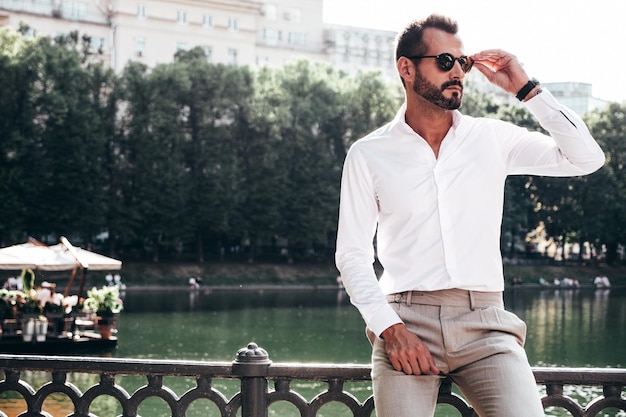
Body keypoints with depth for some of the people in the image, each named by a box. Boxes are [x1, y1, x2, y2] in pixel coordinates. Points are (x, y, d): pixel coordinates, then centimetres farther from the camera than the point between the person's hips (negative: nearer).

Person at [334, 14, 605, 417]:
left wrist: (525, 88, 3)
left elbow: (587, 158, 6)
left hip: (485, 324, 1)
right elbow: (353, 255, 4)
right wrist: (390, 328, -9)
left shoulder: (493, 138, 12)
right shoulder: (368, 155, 7)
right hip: (407, 321, -1)